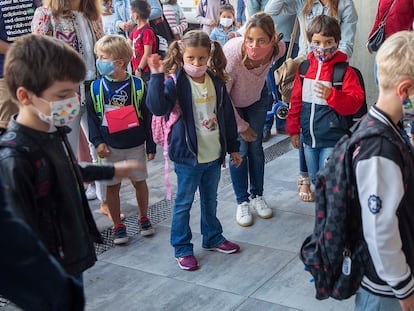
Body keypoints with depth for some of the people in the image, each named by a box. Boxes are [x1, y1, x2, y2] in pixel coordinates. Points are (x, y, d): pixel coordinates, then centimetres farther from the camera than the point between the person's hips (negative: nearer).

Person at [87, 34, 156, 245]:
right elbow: (92, 117, 2)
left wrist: (150, 145, -1)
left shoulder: (137, 85, -8)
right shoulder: (96, 87, -5)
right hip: (110, 147, 1)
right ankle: (118, 225, 22)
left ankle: (143, 218, 33)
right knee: (112, 186, 8)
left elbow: (147, 117, -3)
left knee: (139, 182, 12)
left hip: (135, 146, -1)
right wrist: (97, 142, -7)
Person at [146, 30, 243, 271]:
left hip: (214, 154, 5)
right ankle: (182, 249, 21)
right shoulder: (176, 83, -14)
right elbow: (158, 107, -31)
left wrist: (233, 147, 13)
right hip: (187, 155, -5)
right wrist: (157, 77, -38)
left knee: (210, 200, 22)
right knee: (184, 203, 8)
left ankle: (213, 238, 40)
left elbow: (227, 115, 10)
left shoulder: (217, 82, 2)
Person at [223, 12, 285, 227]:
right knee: (239, 150, -3)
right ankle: (242, 202, 13)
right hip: (231, 103, -3)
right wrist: (241, 126, -17)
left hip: (257, 97, 3)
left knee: (256, 146, 8)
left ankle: (257, 196, 26)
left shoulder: (278, 48, -31)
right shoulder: (232, 54, -42)